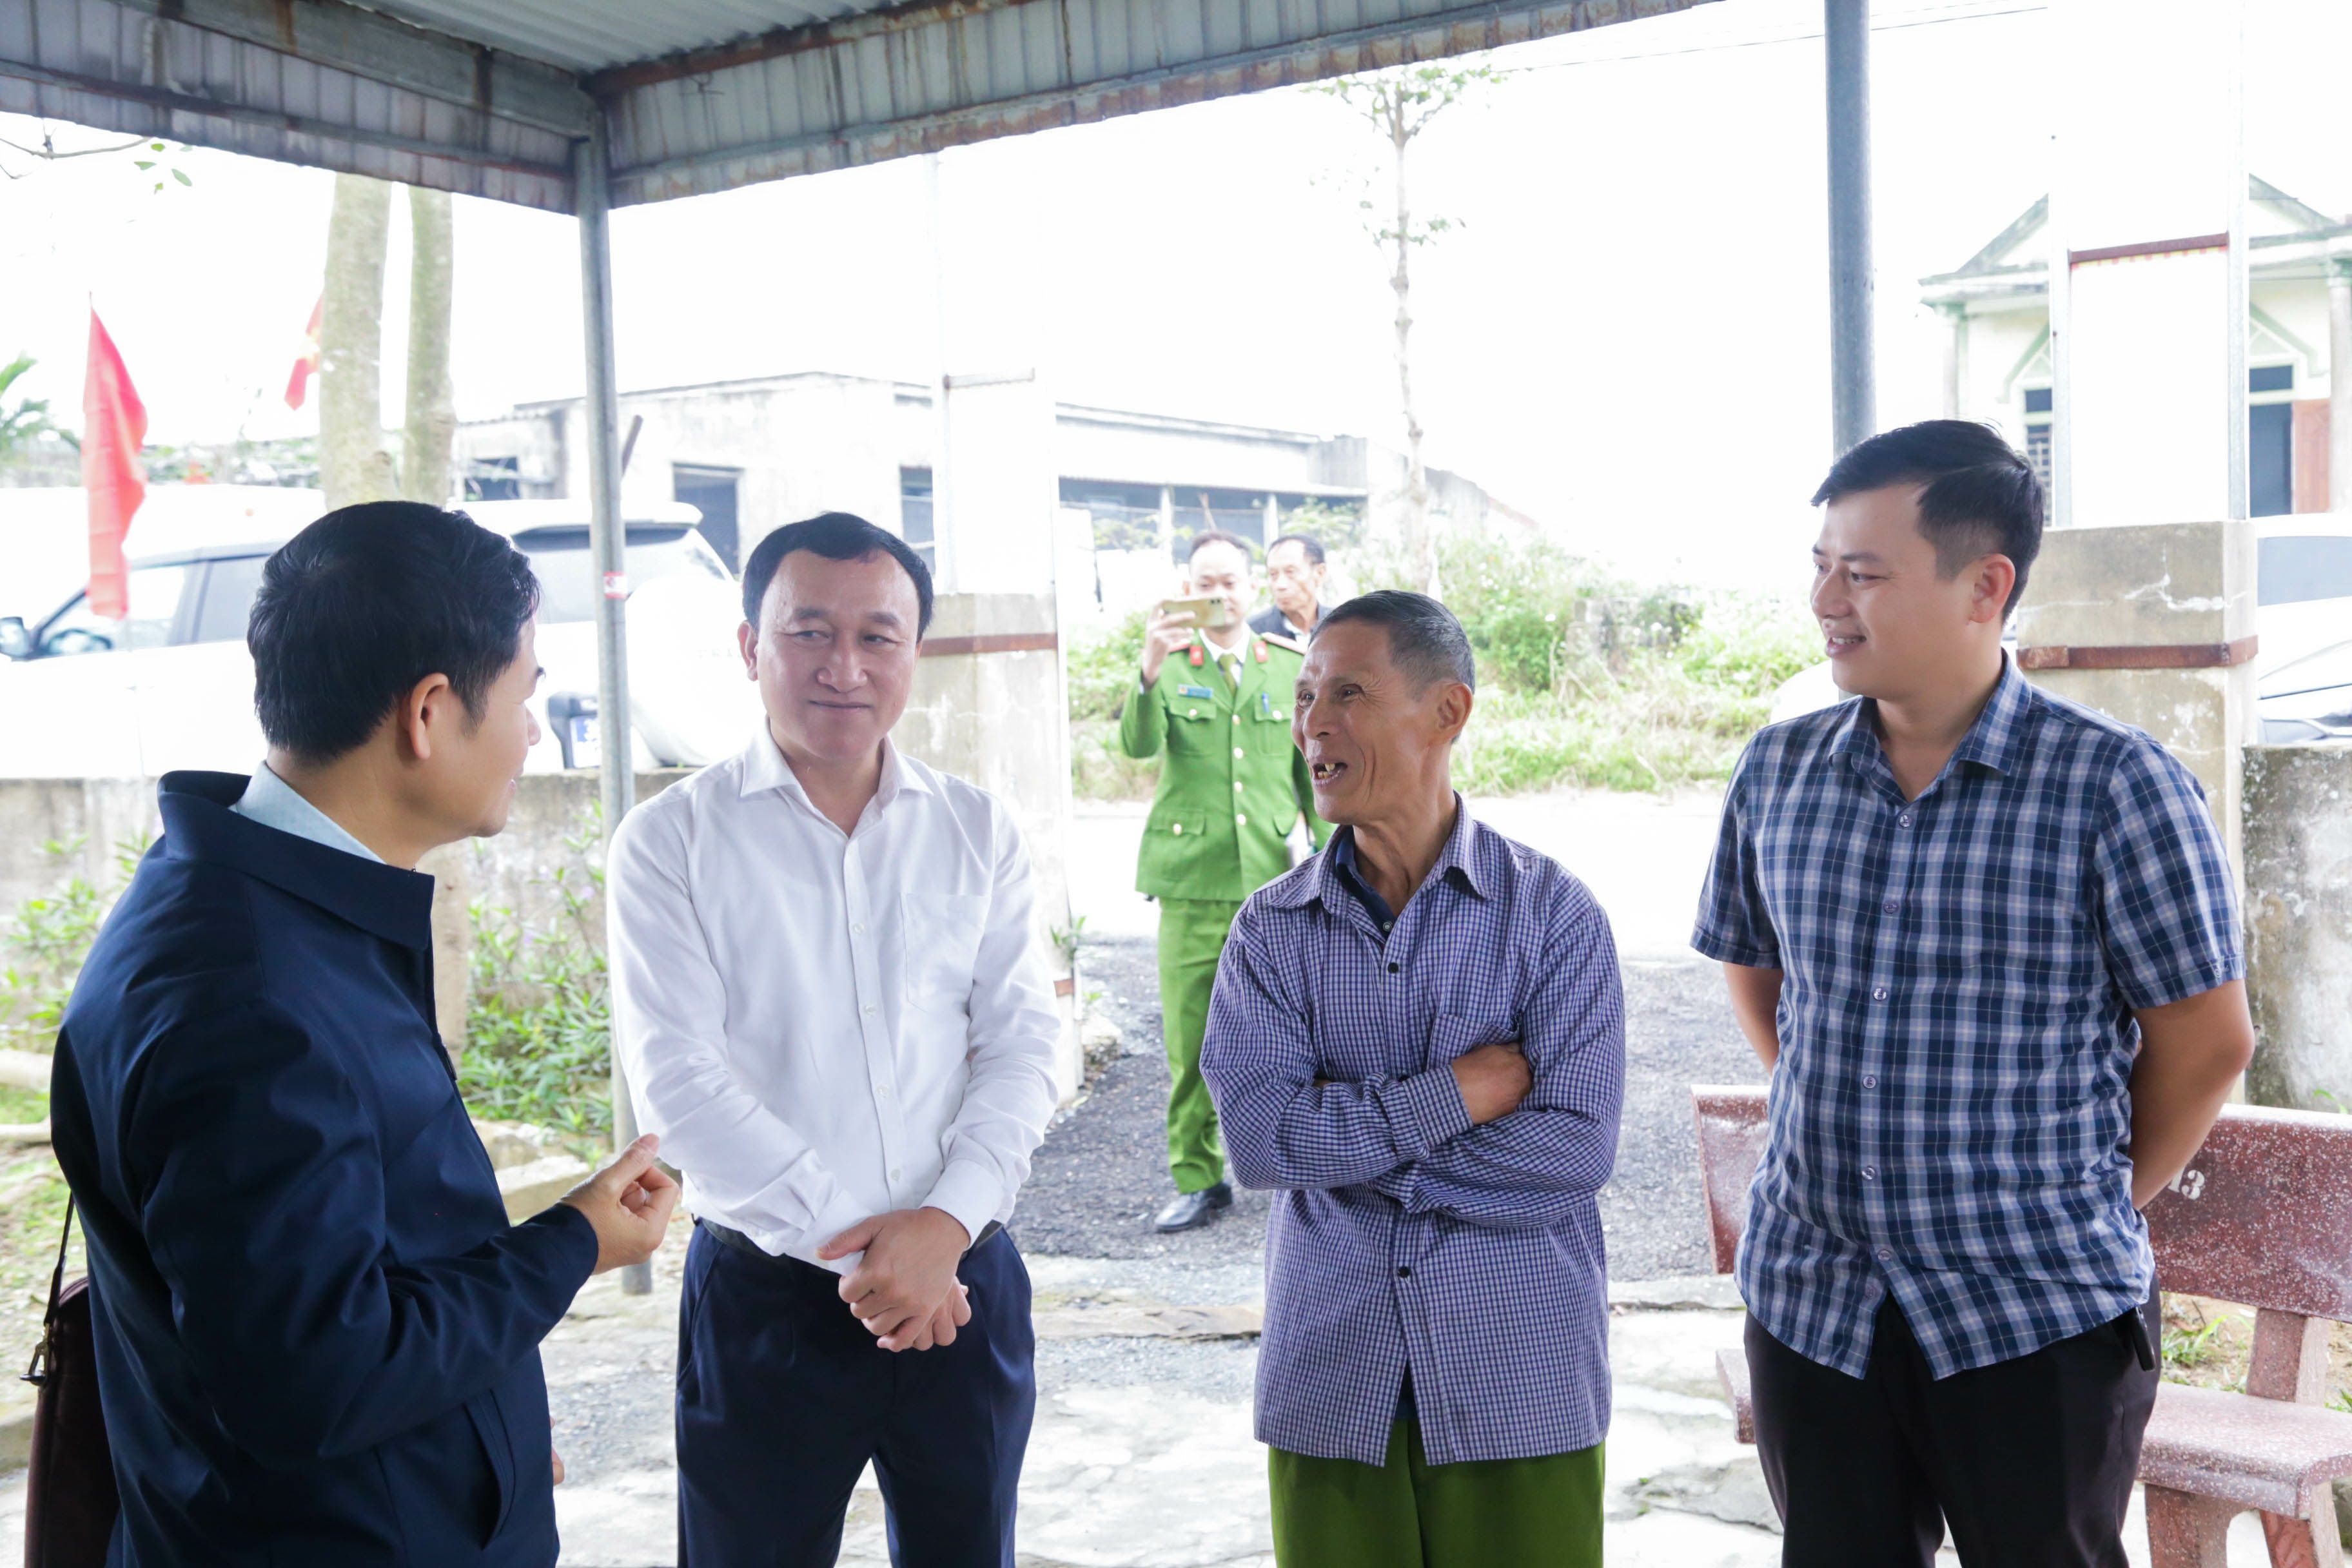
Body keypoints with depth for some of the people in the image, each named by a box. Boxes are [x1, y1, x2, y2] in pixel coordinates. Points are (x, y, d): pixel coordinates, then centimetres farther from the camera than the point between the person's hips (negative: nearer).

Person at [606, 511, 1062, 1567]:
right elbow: (678, 1080, -10)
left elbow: (1023, 1044, 1)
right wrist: (848, 1241, -15)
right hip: (764, 1297, -2)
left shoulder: (977, 832, 6)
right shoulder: (673, 840, -3)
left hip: (961, 1282, 3)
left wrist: (947, 1220, -13)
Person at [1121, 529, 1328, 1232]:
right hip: (1192, 878, -1)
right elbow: (1137, 745, -14)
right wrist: (1152, 670, -31)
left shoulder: (1292, 667, 10)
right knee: (1189, 1041, 2)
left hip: (1275, 881, 1)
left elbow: (1312, 776, 14)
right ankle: (1198, 1179, 15)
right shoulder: (1169, 666, 5)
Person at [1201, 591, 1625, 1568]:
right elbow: (1255, 1138, -10)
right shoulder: (1272, 929, 2)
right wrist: (1450, 1096, -15)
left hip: (1520, 1379, -2)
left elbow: (1577, 1148, -14)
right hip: (1331, 1385, 2)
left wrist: (1347, 1140, -11)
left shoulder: (1553, 913, -5)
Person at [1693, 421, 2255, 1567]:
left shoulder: (2114, 784, -12)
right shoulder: (1777, 772, 1)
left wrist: (2098, 1203, 4)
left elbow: (2207, 1040, -5)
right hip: (1808, 1294, 4)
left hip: (2041, 1319, -4)